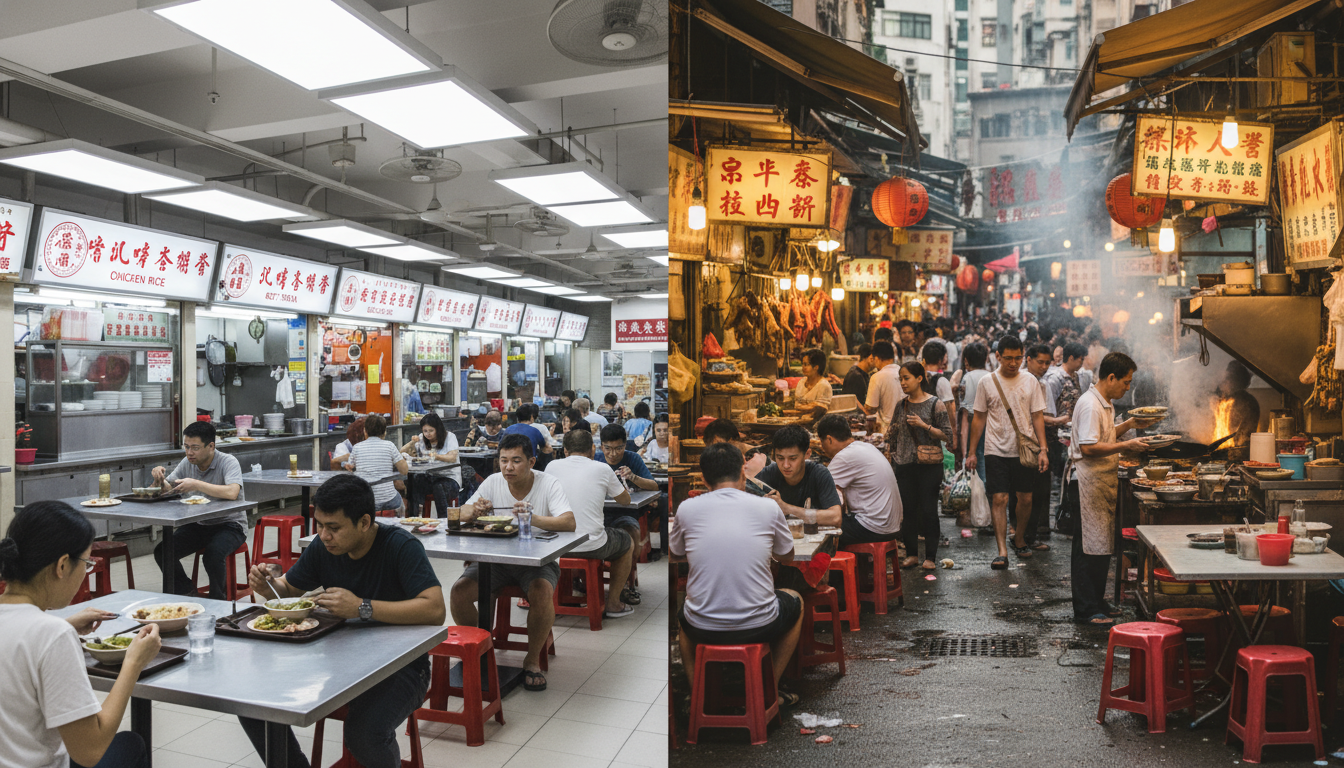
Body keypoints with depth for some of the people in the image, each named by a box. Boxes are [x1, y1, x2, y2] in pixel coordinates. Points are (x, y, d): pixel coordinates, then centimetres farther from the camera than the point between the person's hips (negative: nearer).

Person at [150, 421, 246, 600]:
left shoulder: (228, 462, -17)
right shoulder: (187, 464, 3)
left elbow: (232, 492, -35)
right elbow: (166, 489, 8)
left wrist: (196, 484, -34)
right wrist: (159, 479, -15)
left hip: (230, 525, -6)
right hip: (198, 524, 7)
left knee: (212, 554, -33)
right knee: (162, 552, -10)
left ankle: (217, 600, -6)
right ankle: (185, 590, 15)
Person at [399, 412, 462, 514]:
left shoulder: (450, 437, 0)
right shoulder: (421, 439, 13)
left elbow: (452, 458, -15)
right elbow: (402, 452, 10)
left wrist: (437, 456, -34)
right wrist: (412, 443, -9)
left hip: (449, 477, -3)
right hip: (428, 476, 4)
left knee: (439, 487, -37)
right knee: (414, 481, -30)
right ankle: (414, 516, -27)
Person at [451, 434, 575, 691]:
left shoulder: (549, 483, -11)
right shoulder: (493, 482, 0)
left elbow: (569, 522, -24)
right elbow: (463, 514, 2)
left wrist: (533, 518, -42)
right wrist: (475, 511, -24)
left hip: (538, 560, -3)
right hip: (495, 559, 4)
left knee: (542, 593, -34)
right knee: (458, 592, -18)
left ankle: (533, 660, -9)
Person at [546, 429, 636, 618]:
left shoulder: (553, 466, 3)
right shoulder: (602, 469, -4)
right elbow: (625, 500, 11)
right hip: (591, 546, -4)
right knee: (628, 542, 27)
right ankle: (613, 604, 31)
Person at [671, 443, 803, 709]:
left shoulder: (686, 508, -3)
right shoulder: (768, 507, -4)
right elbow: (787, 557, 14)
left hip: (703, 627, 1)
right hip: (758, 626, -1)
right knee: (795, 601, 33)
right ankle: (769, 690, 33)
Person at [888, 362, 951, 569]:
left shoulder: (934, 404, -4)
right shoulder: (901, 406, 9)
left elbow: (946, 434, -6)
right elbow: (893, 436, 15)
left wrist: (924, 425, -17)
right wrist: (892, 461, 12)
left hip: (929, 465, -4)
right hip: (905, 465, 4)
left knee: (929, 511, 0)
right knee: (908, 510, 7)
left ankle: (930, 556, 11)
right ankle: (911, 554, 18)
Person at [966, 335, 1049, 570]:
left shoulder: (1030, 381, 3)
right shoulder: (987, 383, 0)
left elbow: (1038, 417, 4)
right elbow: (979, 419, 5)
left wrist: (1043, 449, -4)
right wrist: (972, 453, 4)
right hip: (996, 451, -1)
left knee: (1025, 498, 10)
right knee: (998, 499, -7)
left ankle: (1019, 537, 33)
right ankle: (1002, 552, -7)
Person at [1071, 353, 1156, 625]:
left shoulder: (1104, 403, 15)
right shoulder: (1090, 405, -18)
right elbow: (1088, 447, -25)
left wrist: (1129, 424, 13)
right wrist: (1126, 445, -21)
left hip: (1104, 482, 11)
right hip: (1090, 483, -11)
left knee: (1102, 546, 15)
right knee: (1090, 548, -5)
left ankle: (1096, 602, 25)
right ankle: (1086, 610, 3)